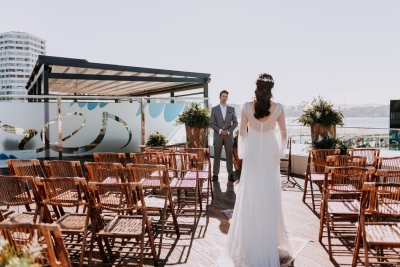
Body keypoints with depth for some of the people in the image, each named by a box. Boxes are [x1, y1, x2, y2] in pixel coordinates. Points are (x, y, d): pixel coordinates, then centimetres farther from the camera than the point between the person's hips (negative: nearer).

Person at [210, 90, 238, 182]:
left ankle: (230, 174, 9)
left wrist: (228, 131, -10)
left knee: (229, 155, 3)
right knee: (217, 155, 2)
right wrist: (220, 131, -14)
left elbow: (235, 123, 4)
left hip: (229, 136, 1)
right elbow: (211, 123, -1)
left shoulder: (231, 109, 5)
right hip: (218, 136, -1)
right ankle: (215, 174, 7)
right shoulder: (214, 109, 1)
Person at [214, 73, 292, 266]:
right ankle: (271, 242, 22)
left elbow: (242, 132, -2)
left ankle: (250, 243, 20)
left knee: (250, 199, 8)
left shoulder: (247, 106, -9)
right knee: (269, 200, 9)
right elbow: (283, 133, 0)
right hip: (270, 156, 1)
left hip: (252, 155, 0)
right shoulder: (278, 108, -7)